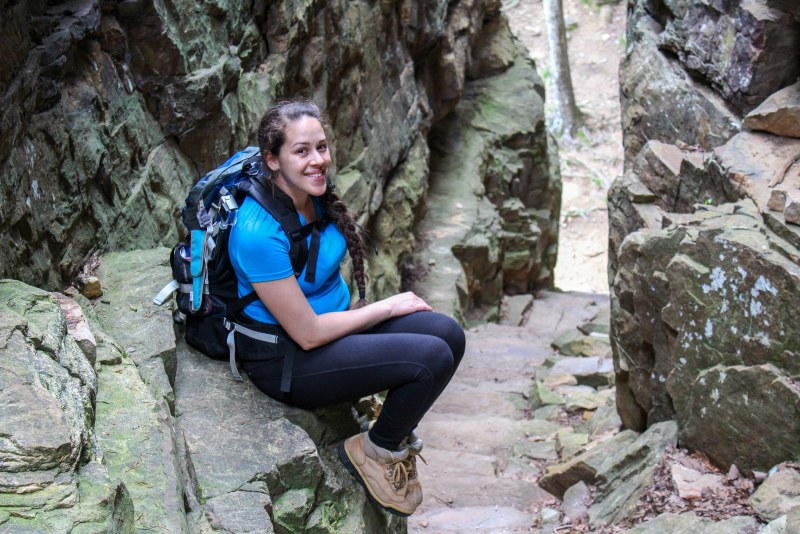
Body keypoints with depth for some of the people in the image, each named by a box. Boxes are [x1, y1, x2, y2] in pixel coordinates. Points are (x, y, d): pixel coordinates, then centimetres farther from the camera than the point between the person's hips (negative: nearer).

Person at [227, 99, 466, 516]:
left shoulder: (314, 194, -4)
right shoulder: (259, 233, -29)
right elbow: (307, 334, -23)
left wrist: (358, 308, 2)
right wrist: (388, 307, -13)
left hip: (333, 315, 8)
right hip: (285, 357, -8)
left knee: (448, 335, -6)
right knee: (432, 358, -20)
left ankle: (395, 435, 15)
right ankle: (375, 451, 6)